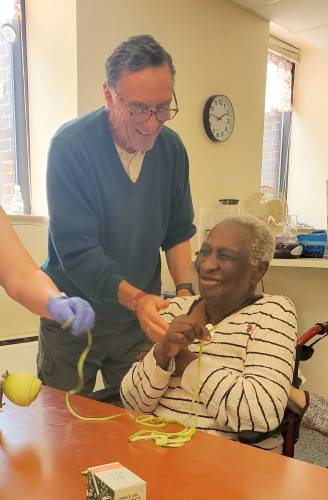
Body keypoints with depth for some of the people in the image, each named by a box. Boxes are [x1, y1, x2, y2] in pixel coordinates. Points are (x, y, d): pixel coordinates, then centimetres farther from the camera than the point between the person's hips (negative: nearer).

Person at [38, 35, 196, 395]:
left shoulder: (172, 148, -5)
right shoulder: (70, 145, -20)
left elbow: (177, 232, 4)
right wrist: (134, 297, -35)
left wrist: (185, 292, -11)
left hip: (140, 316, 4)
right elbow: (75, 248, -24)